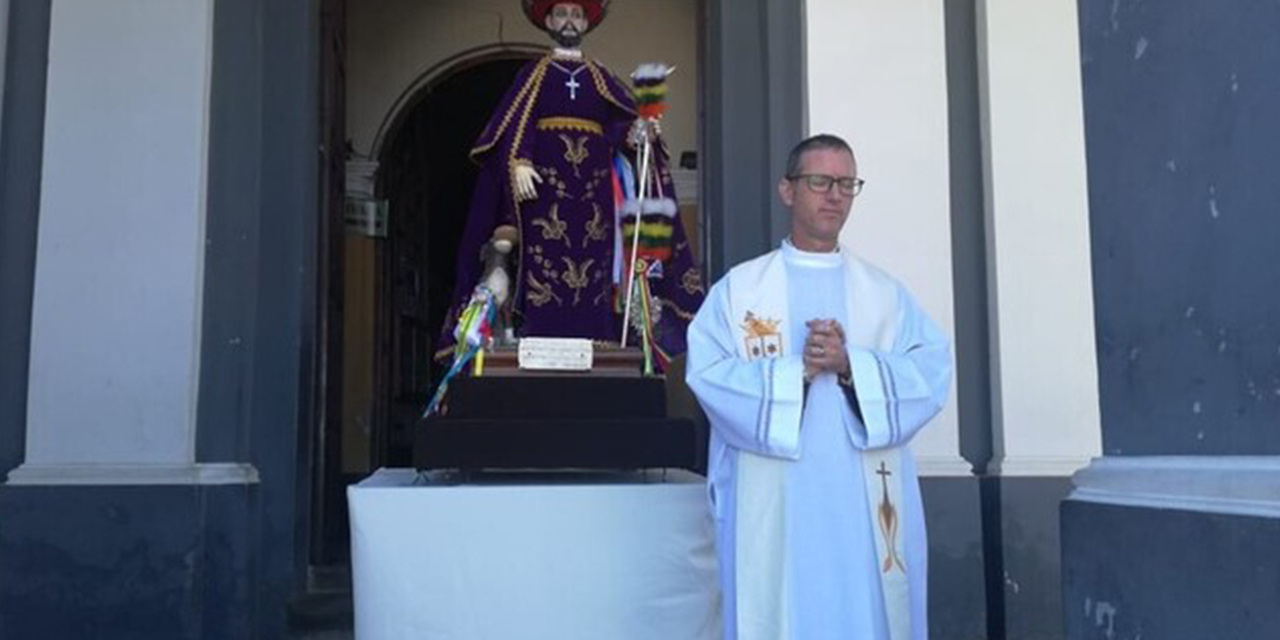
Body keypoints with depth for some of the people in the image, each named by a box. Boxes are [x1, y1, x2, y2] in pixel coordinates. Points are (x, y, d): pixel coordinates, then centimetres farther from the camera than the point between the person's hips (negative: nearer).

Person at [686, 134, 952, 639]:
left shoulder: (886, 293, 12)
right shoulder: (738, 288, 5)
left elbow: (931, 371, -1)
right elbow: (708, 374, -6)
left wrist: (850, 366, -15)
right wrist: (798, 369, -16)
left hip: (868, 504, 2)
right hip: (775, 506, -2)